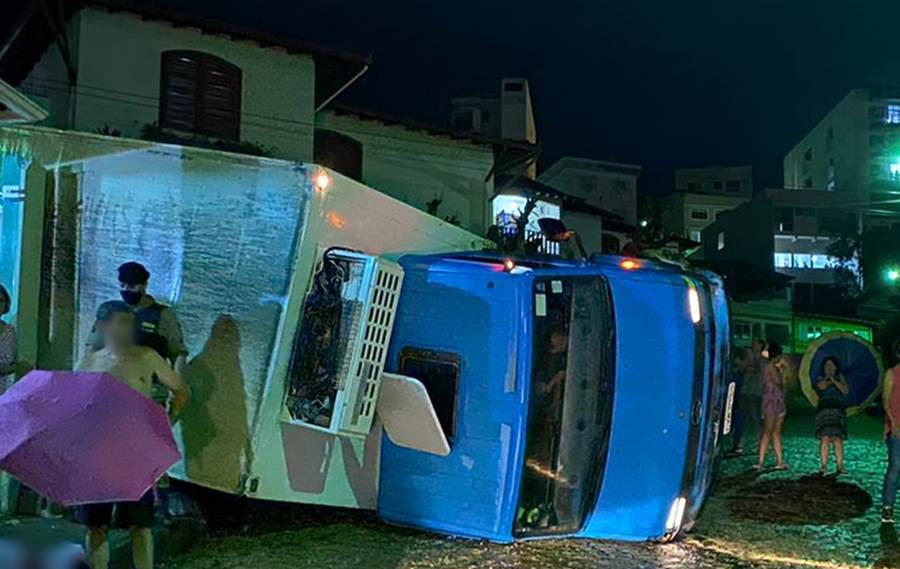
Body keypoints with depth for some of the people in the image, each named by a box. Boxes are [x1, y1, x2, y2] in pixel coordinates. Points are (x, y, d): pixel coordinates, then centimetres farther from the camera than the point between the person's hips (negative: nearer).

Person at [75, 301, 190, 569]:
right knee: (96, 524, 6)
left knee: (140, 524, 2)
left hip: (139, 450, -1)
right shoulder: (88, 363, 6)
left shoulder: (147, 358, 3)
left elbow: (182, 391, 10)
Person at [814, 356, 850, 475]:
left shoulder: (840, 379, 17)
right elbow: (821, 386, -9)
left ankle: (840, 466, -5)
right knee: (825, 438, -13)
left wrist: (834, 380, -4)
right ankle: (824, 465, -14)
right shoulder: (821, 379, 14)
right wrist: (826, 377, 4)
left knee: (838, 439, -6)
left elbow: (846, 390, -1)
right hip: (824, 410, -1)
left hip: (838, 411, 1)